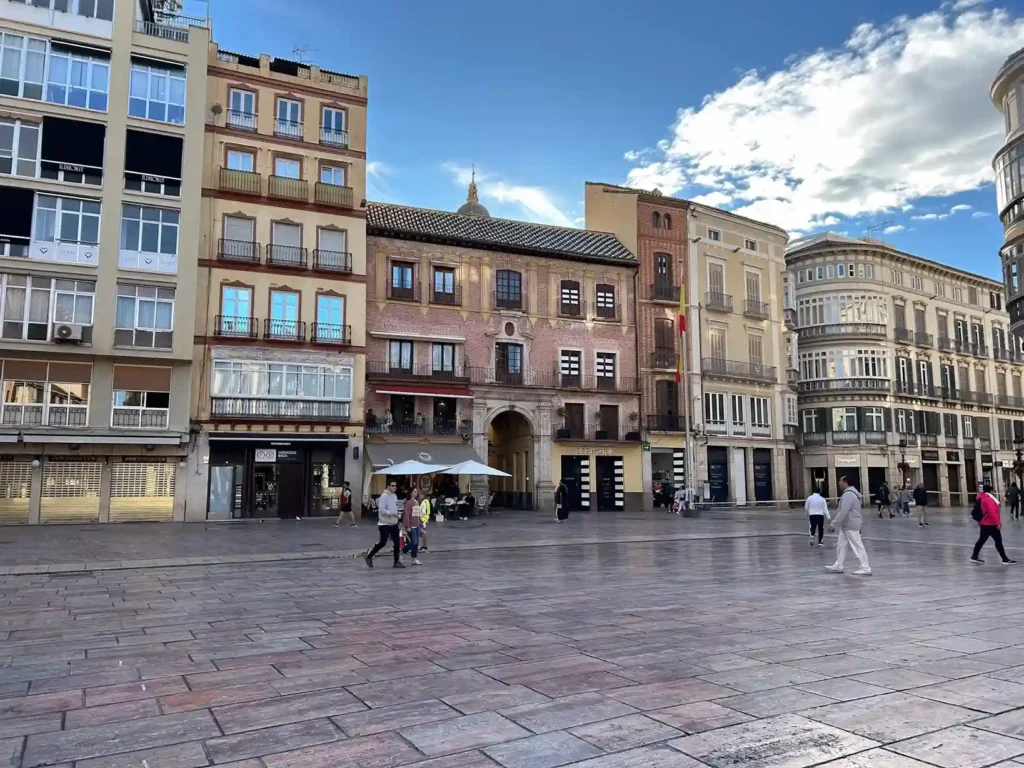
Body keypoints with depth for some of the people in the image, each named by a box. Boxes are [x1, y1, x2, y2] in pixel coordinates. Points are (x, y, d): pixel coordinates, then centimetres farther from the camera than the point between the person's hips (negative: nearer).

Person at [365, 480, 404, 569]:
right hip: (385, 524, -8)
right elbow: (381, 510, -22)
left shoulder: (394, 496, 11)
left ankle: (397, 562, 13)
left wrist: (397, 516, 8)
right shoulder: (384, 496, -16)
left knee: (397, 543, 6)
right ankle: (368, 556, 15)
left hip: (394, 523, 8)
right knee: (382, 543, -3)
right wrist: (392, 513, -29)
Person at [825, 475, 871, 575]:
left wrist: (833, 524, -23)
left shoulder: (848, 495, -20)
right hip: (847, 525, 11)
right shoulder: (850, 493, 15)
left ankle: (866, 568, 1)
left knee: (857, 546, -4)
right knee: (841, 545, 12)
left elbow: (843, 512, -25)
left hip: (851, 525, -11)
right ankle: (838, 566, 17)